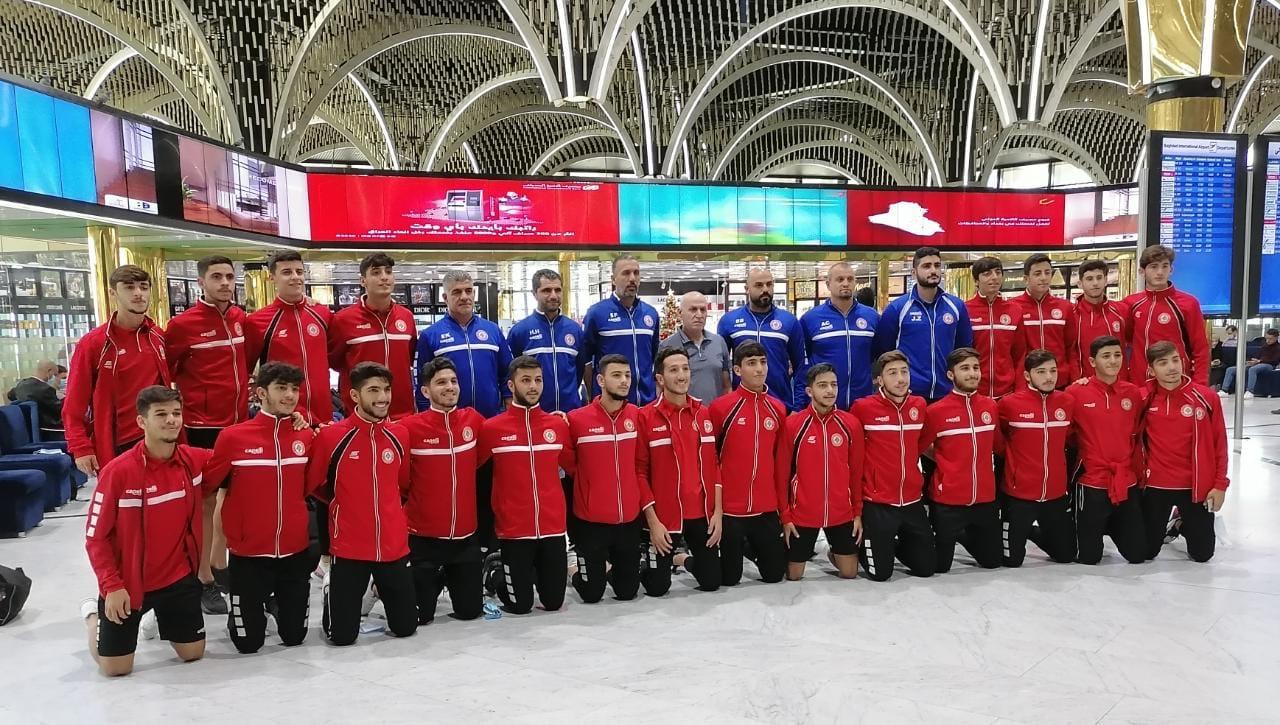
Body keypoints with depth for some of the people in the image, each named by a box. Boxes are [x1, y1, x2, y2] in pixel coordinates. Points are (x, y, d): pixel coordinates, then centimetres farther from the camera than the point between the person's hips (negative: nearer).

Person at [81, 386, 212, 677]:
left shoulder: (195, 461, -10)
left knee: (193, 653, 11)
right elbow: (95, 536, -13)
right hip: (126, 582, -3)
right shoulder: (117, 471, -20)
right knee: (115, 668, 7)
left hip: (179, 577, 3)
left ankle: (162, 618, 40)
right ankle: (93, 613, 35)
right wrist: (111, 586, -17)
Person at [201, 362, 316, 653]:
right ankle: (248, 610, 36)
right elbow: (206, 486, -3)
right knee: (248, 643, 5)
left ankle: (278, 603, 42)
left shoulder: (307, 436, -1)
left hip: (296, 552, 3)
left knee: (294, 637, 12)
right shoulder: (233, 436, -11)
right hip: (248, 554, -2)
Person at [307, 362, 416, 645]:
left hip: (394, 546, 3)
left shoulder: (399, 435, 0)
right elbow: (311, 484, 1)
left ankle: (379, 590, 39)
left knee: (406, 627, 10)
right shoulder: (330, 436, -12)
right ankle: (333, 588, 32)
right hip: (349, 548, -3)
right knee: (342, 635, 2)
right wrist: (343, 503, 11)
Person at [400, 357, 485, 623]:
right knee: (421, 616, 6)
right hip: (423, 536, -3)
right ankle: (434, 581, 36)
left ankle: (449, 578, 40)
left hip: (466, 534, 3)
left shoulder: (474, 420, -3)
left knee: (469, 611, 11)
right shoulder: (409, 427, -16)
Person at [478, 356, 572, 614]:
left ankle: (532, 573, 42)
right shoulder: (492, 428, -9)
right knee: (520, 605, 5)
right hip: (514, 529, -3)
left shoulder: (558, 425, 2)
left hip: (553, 527, 3)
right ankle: (499, 577, 36)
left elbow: (573, 465, 17)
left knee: (553, 602, 11)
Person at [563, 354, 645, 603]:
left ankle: (610, 569, 42)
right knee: (591, 594, 6)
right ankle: (578, 572, 37)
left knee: (627, 592, 12)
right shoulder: (576, 419, -13)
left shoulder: (637, 416, -3)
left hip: (630, 518, 3)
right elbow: (569, 464, 1)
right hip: (591, 520, -3)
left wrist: (647, 505, 8)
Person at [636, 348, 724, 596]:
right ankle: (645, 565, 37)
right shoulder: (645, 417, -9)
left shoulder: (705, 414, 5)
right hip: (664, 516, -4)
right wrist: (652, 521, -12)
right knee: (657, 588, 4)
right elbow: (640, 471, -9)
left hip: (702, 513, 4)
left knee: (712, 582, 9)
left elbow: (714, 464, 7)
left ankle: (689, 561, 41)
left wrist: (718, 511, 1)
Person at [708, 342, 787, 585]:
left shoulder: (778, 409, 4)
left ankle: (746, 548, 39)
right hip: (730, 507, -4)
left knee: (774, 574, 13)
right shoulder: (720, 407, -11)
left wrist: (783, 505, 12)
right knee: (729, 578, 6)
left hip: (767, 508, 4)